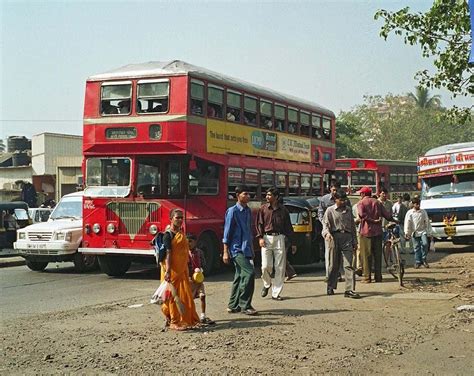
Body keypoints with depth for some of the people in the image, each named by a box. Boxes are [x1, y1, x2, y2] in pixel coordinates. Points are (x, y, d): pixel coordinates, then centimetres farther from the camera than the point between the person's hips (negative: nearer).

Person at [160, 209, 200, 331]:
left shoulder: (181, 234, 14)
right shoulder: (168, 235, -12)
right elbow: (168, 253, -19)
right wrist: (167, 271, -25)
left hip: (182, 270, 8)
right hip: (173, 271, -8)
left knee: (186, 295, 11)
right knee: (173, 296, -1)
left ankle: (187, 320, 23)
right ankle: (174, 323, 6)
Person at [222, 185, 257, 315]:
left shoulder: (248, 211, 14)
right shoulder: (232, 211, -9)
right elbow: (227, 232, -9)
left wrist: (251, 249, 21)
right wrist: (225, 252, -11)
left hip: (246, 249, 8)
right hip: (237, 248, -8)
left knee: (240, 276, 11)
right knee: (249, 273, -16)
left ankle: (233, 305, 19)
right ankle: (245, 305, -10)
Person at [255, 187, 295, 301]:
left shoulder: (283, 210, 7)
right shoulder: (263, 208, 6)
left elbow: (288, 227, 11)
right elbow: (259, 224, 5)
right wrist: (260, 237, -9)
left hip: (279, 238, 1)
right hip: (266, 238, -1)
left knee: (280, 268, 0)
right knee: (266, 266, -7)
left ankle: (276, 293, 8)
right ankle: (266, 285, 23)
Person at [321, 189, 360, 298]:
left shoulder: (348, 210, 15)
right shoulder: (330, 210, 5)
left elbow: (353, 226, 19)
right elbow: (325, 223, -3)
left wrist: (355, 242, 17)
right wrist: (327, 233, -25)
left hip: (347, 237, 2)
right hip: (335, 237, -2)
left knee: (348, 265, -7)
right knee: (334, 264, 6)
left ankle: (350, 290, -12)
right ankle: (330, 287, 21)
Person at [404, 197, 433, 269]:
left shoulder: (423, 212, 6)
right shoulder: (410, 213, 1)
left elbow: (427, 222, 9)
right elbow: (407, 223, -2)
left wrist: (429, 233, 7)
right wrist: (407, 233, -10)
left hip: (423, 231, 1)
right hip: (415, 233, -1)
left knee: (425, 244, -18)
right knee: (417, 247, 2)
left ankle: (423, 259, -1)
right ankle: (418, 262, 10)